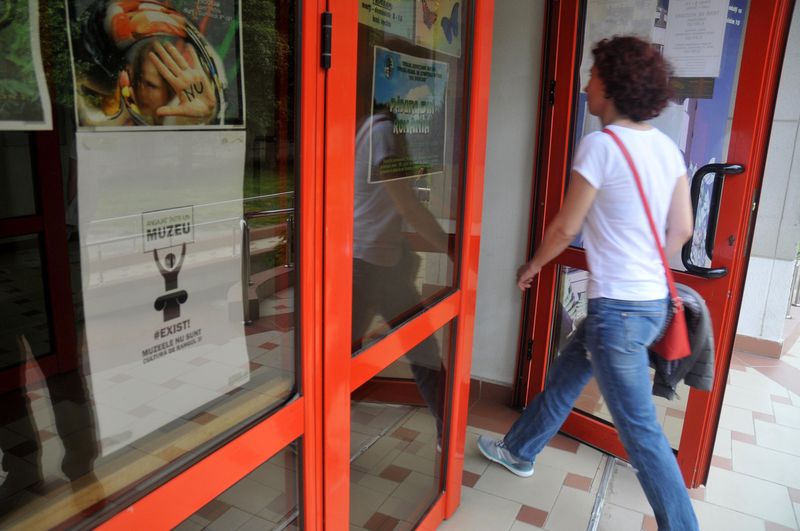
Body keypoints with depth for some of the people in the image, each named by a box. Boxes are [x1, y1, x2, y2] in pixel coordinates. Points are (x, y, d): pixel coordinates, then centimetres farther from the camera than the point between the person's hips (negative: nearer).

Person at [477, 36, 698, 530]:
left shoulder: (601, 144, -17)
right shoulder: (667, 146, 5)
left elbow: (566, 228, -11)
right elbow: (682, 229, 8)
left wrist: (532, 266, 7)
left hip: (618, 308, -9)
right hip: (655, 300, 9)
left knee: (641, 430, 4)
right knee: (566, 374, 24)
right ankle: (519, 451, 44)